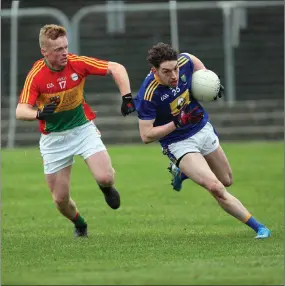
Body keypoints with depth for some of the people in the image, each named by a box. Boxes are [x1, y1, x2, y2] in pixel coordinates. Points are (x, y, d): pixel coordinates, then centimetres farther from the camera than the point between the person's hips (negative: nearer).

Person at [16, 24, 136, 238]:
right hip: (54, 138, 0)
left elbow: (116, 68, -9)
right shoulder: (36, 75, -19)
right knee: (60, 199, 1)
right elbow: (20, 111, -26)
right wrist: (39, 113, -48)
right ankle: (80, 226, 34)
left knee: (105, 177, -20)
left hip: (83, 129, 0)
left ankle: (107, 188, 19)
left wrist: (126, 97, -19)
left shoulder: (77, 63, -15)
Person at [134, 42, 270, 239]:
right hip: (179, 144, -6)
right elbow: (146, 136, -25)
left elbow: (195, 61, 10)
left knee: (227, 181, 21)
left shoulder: (184, 61, -18)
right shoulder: (148, 95, -31)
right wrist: (178, 123, -32)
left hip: (203, 129, 6)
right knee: (215, 188, -22)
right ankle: (258, 227, -10)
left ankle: (183, 171, 44)